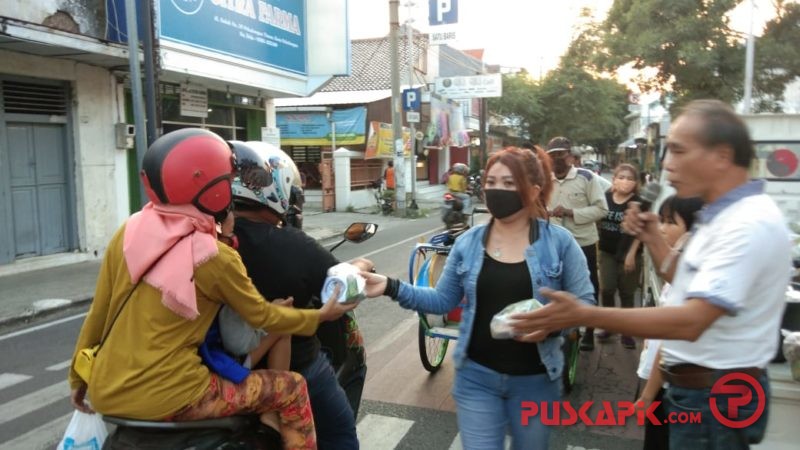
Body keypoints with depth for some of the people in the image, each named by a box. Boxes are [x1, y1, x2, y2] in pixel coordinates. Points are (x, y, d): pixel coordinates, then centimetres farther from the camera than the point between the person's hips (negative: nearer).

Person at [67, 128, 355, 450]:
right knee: (291, 388, 4)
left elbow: (98, 312, 6)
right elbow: (262, 316, -2)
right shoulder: (215, 257, -15)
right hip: (165, 399, -7)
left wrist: (78, 378, 18)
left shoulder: (129, 231, -1)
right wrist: (319, 316, 11)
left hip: (105, 393, 7)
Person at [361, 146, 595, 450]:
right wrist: (392, 288, -10)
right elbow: (442, 300, 2)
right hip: (477, 376, 1)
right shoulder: (467, 243, -3)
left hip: (535, 380, 0)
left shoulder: (559, 242, -9)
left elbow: (585, 303, -6)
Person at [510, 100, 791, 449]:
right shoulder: (722, 215, 8)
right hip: (699, 387, 9)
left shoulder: (750, 223, -24)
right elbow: (687, 284, 16)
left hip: (715, 397, -9)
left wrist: (583, 315, -38)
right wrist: (652, 238, 2)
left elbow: (691, 321, -34)